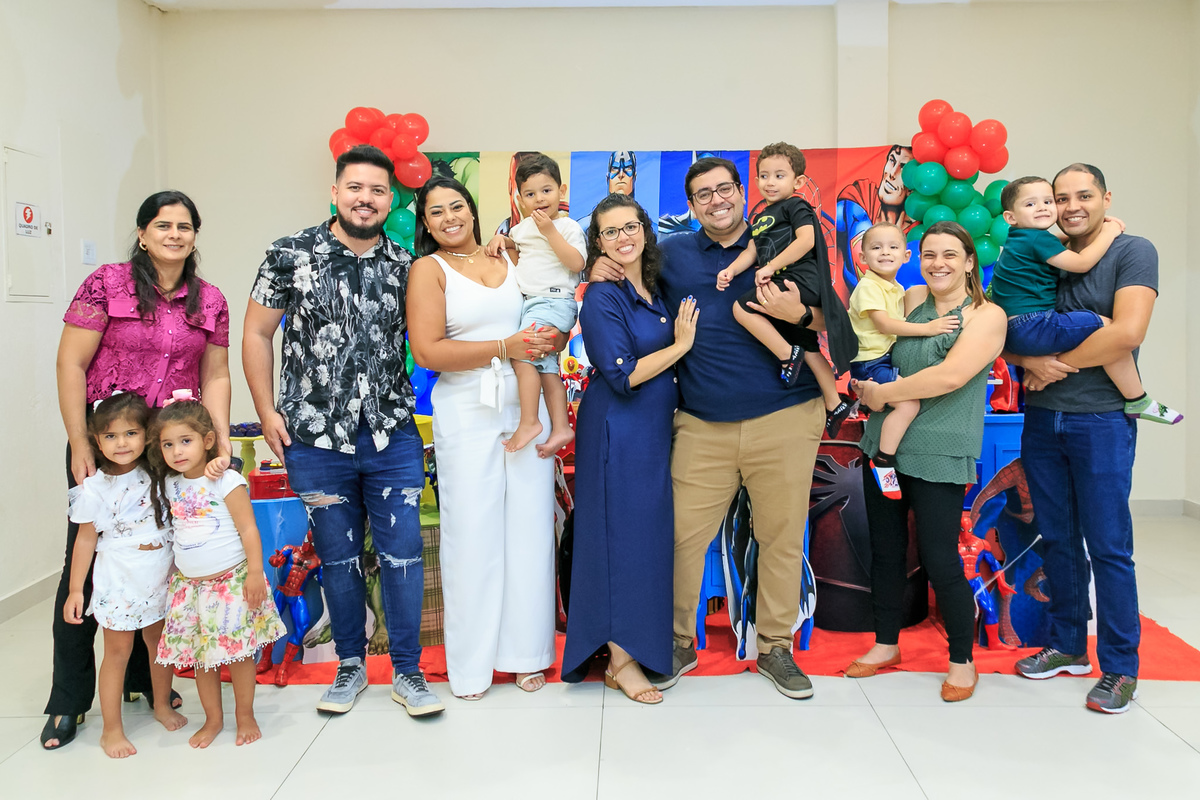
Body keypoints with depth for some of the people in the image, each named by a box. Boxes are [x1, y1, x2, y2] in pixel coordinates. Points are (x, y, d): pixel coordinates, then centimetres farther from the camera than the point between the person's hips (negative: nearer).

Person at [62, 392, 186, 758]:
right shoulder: (95, 487, -11)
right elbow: (86, 539, -5)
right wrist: (75, 589, -4)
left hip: (161, 576, 3)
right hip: (118, 581, -3)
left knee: (160, 641, 16)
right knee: (118, 652, 5)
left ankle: (162, 704, 37)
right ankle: (111, 730, 17)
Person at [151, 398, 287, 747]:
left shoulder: (226, 481, -13)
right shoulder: (168, 486, 5)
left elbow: (248, 529, -13)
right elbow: (168, 531, 16)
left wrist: (255, 572, -18)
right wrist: (176, 571, 13)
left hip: (231, 580, -5)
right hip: (189, 584, 5)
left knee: (239, 651, 3)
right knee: (199, 655, 10)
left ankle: (245, 715, 20)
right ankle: (213, 718, 26)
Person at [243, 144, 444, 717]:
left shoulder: (404, 266, 5)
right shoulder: (292, 255, -1)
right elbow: (257, 334, 4)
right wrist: (267, 412, -1)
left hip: (393, 436, 1)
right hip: (316, 438, -1)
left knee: (402, 553, 3)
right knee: (337, 556, 11)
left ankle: (407, 671, 19)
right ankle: (351, 664, 30)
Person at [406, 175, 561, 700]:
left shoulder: (509, 259, 13)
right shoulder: (428, 269, 2)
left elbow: (549, 320, 20)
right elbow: (427, 351, -9)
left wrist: (552, 339, -4)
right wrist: (504, 348, -15)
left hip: (527, 406, 4)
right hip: (468, 412, -3)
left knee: (530, 526, 5)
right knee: (473, 531, 0)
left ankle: (527, 652, 19)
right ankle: (472, 662, 15)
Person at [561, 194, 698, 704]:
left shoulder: (656, 291, 12)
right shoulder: (602, 299, -12)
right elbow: (623, 376, -19)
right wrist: (680, 345, -11)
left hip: (656, 431, 8)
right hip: (618, 434, -8)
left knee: (652, 535, 11)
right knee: (621, 535, -3)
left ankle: (640, 645, 24)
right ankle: (621, 660, 7)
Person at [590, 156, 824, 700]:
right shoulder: (673, 253, 11)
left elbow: (828, 322, 9)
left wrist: (796, 312, -14)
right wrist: (601, 272, 2)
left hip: (783, 420, 0)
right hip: (702, 426, 1)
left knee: (782, 537, 8)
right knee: (683, 535, 1)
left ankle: (775, 646, 26)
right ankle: (679, 642, 21)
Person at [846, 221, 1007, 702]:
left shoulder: (987, 315, -6)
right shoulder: (911, 299, 9)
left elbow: (951, 375, -20)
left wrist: (883, 393, -14)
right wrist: (865, 384, 0)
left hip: (940, 455, -5)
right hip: (884, 445, 5)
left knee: (939, 559, -2)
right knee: (885, 550, 13)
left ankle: (962, 660, 19)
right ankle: (886, 645, 30)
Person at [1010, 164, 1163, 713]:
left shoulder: (1133, 252, -4)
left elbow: (1127, 333, -17)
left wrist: (1058, 366, -10)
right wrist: (1032, 361, -13)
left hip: (1101, 420, -5)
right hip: (1041, 419, 5)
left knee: (1108, 547, 0)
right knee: (1058, 540, 12)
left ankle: (1120, 668, 12)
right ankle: (1068, 646, 26)